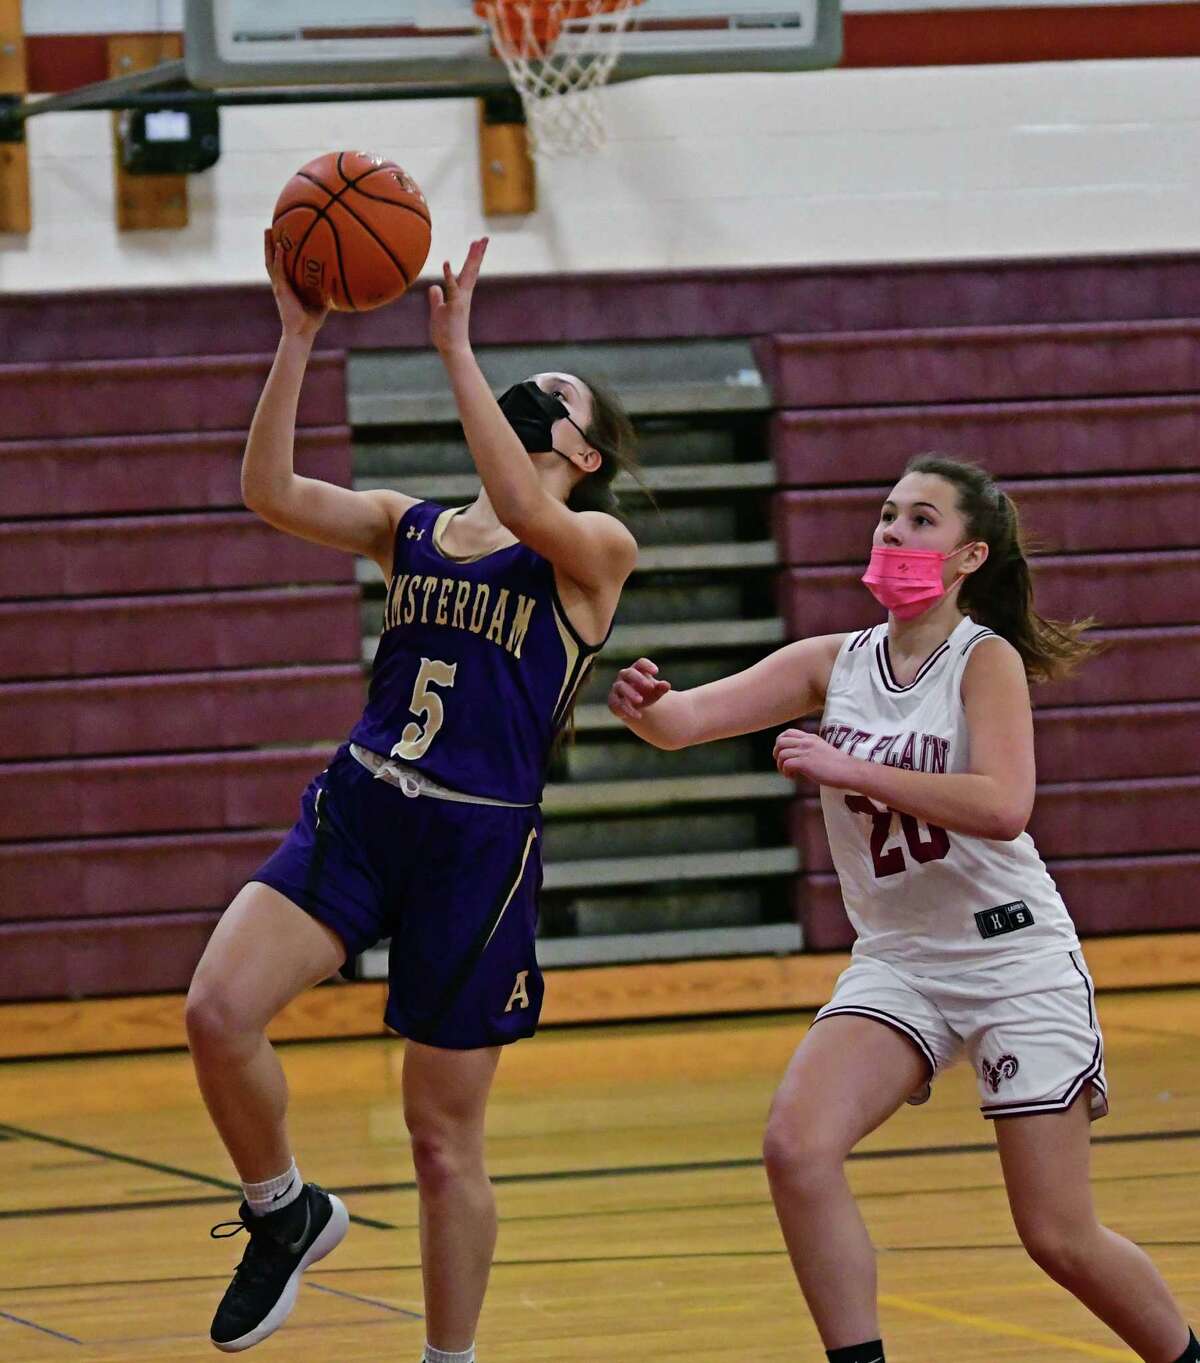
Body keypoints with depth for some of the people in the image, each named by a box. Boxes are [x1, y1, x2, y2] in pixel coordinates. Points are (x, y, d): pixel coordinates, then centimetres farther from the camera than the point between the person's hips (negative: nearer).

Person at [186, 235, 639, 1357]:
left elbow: (525, 513, -23)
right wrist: (297, 338, -9)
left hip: (478, 844, -4)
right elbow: (269, 491, 0)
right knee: (217, 1013, -20)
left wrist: (455, 347, -24)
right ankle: (283, 1213, 7)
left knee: (445, 1141, 2)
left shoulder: (599, 548, 0)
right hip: (353, 811, 4)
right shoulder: (409, 527, 13)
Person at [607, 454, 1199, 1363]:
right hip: (896, 963, 4)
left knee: (1061, 1241, -2)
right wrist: (648, 705, -31)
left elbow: (1002, 806, -27)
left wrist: (846, 770, -31)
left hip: (1013, 956, -4)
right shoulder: (835, 665, 3)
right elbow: (687, 720, -8)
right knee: (797, 1149, -21)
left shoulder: (986, 659, -11)